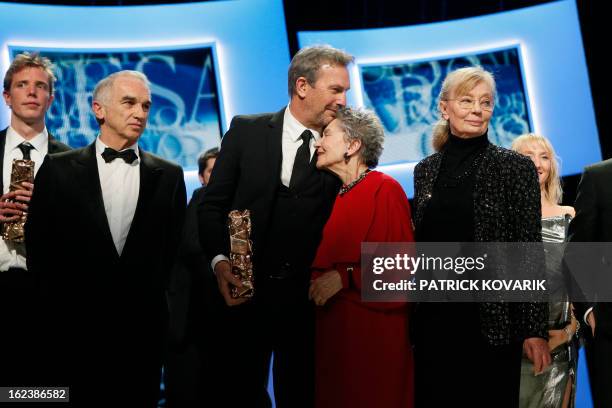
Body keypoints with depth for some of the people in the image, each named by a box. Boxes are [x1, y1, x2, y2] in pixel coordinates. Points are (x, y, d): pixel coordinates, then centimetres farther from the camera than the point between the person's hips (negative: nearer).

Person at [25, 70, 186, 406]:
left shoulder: (168, 176, 7)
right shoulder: (58, 170, 3)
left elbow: (176, 249, 9)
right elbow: (38, 246, 3)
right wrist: (57, 306, 1)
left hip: (144, 329, 1)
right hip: (76, 328, -1)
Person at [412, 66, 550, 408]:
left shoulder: (516, 168, -3)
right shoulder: (426, 170, 9)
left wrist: (534, 329, -10)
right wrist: (410, 320, 11)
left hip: (491, 321, -3)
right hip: (433, 321, 4)